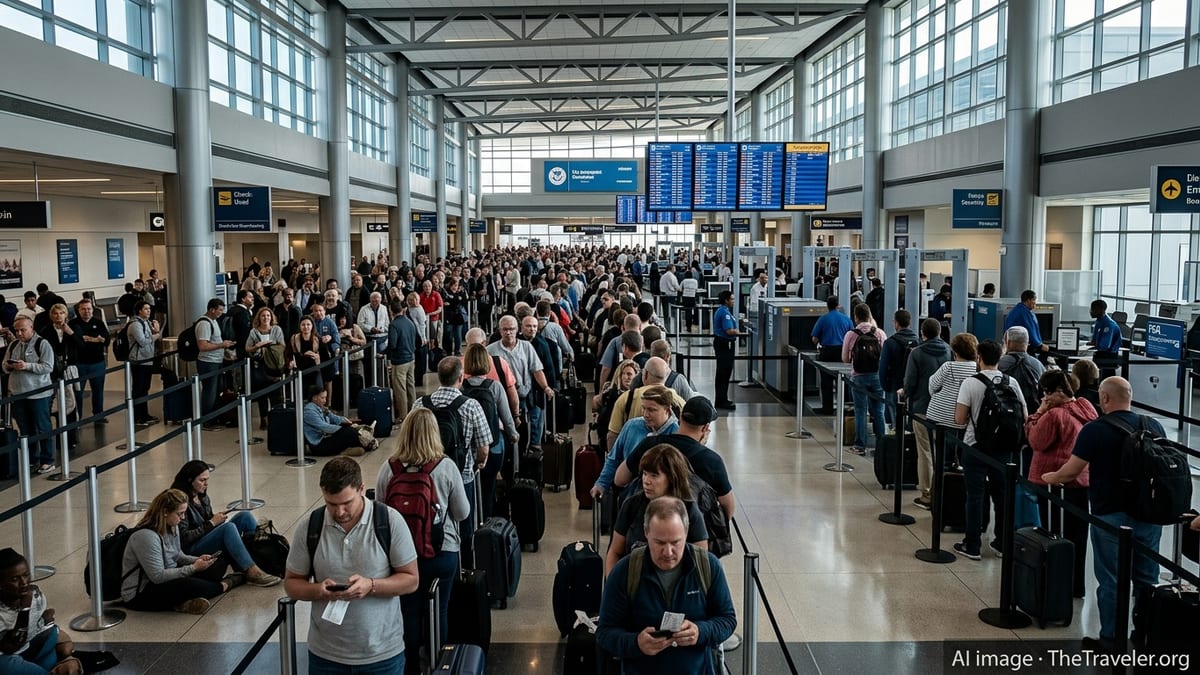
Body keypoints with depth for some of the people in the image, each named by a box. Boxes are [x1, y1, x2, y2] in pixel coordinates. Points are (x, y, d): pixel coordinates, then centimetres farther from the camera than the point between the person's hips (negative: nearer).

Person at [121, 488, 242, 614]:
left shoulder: (172, 527, 3)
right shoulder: (146, 536, -26)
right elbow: (158, 577, -27)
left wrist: (198, 560, -4)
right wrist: (193, 568, -22)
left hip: (168, 577, 10)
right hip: (139, 596, -9)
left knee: (218, 565, 4)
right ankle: (224, 586, -3)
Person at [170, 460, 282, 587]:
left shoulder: (202, 495, 8)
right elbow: (184, 537, -20)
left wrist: (217, 517, -2)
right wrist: (212, 523, -17)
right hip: (191, 550, -8)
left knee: (245, 516, -10)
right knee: (228, 527, -32)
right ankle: (253, 573, -36)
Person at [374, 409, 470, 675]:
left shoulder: (389, 468, -11)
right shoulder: (446, 467, -15)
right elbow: (463, 512, -6)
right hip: (442, 553, -1)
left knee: (408, 613, 15)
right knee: (437, 613, 14)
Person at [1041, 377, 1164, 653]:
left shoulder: (1095, 430, -13)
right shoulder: (1154, 426, 3)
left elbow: (1071, 471, -8)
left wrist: (1051, 478, 13)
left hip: (1112, 515, -5)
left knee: (1110, 580, 6)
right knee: (1147, 579, 15)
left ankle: (1110, 641, 15)